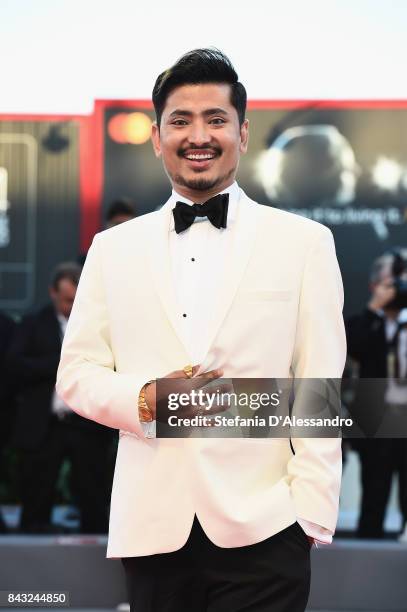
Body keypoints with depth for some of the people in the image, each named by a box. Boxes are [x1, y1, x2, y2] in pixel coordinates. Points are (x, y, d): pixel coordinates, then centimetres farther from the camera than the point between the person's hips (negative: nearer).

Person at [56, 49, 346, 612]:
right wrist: (144, 399, -9)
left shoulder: (304, 243, 4)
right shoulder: (113, 249, 11)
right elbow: (75, 374, 11)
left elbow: (320, 393, 1)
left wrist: (312, 514, -7)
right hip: (152, 528, 2)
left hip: (262, 527, -2)